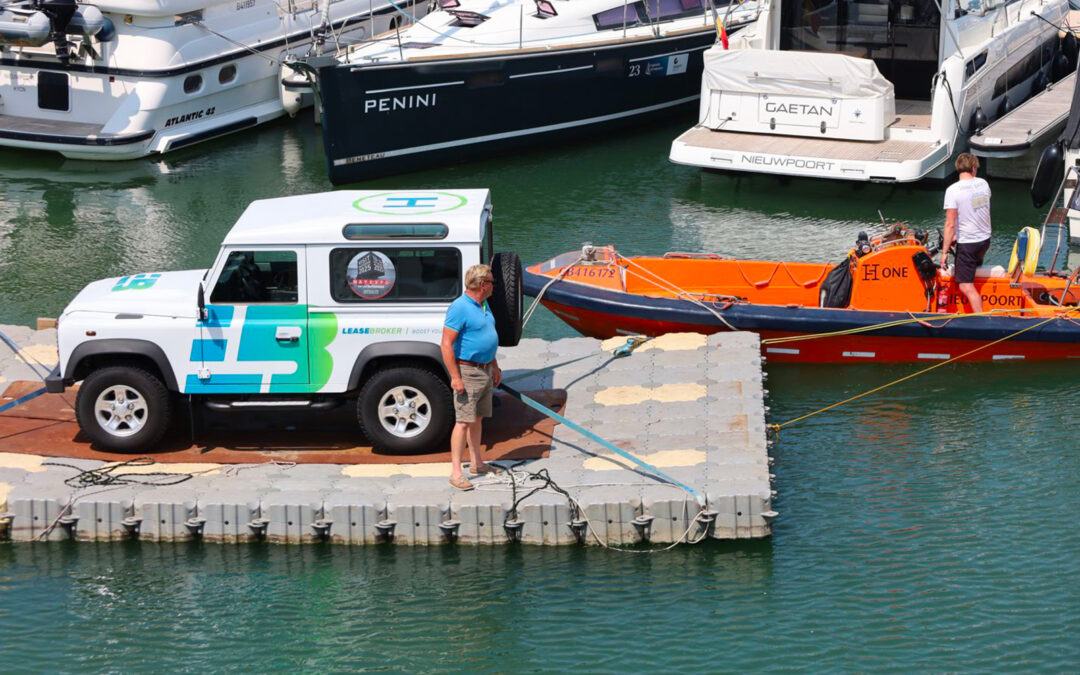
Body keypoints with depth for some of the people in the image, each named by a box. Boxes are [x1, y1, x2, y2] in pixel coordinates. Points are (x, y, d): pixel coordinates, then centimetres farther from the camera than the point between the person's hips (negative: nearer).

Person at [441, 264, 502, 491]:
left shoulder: (484, 305, 13)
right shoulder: (459, 308, -18)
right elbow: (447, 344, -20)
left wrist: (494, 367, 25)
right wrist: (455, 377, -23)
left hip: (485, 371, 9)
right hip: (467, 371, -9)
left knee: (477, 418, 16)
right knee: (464, 421, -10)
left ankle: (477, 463, 26)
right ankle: (456, 473, -11)